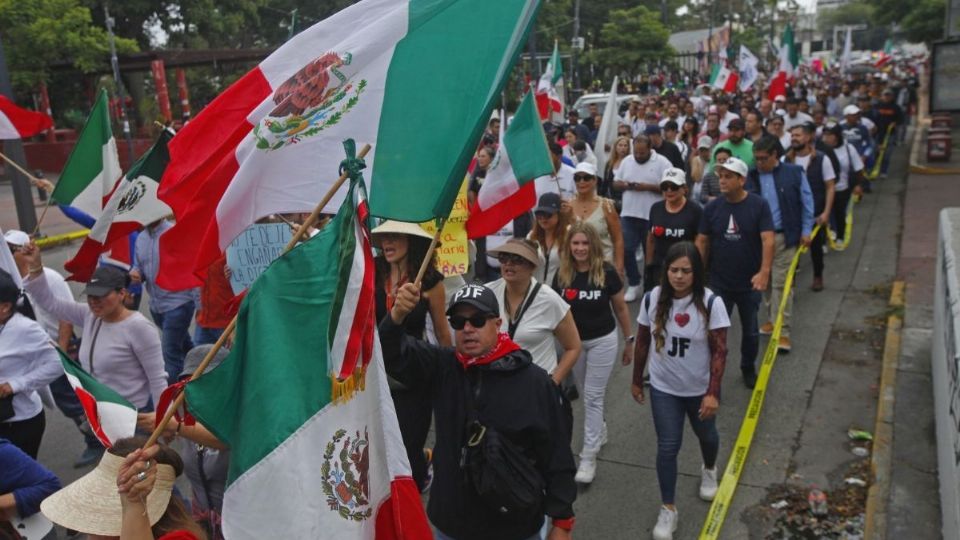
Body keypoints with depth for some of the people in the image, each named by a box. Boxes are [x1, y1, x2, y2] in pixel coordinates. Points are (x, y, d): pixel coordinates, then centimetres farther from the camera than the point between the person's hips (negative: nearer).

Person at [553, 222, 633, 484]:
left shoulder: (606, 273, -16)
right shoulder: (562, 275, -9)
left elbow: (621, 308, -4)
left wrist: (629, 341, 1)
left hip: (602, 341, -3)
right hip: (574, 342, 4)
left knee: (593, 397, -1)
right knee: (586, 395, 19)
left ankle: (588, 457, 5)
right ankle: (600, 432, 44)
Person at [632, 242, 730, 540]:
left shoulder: (711, 303, -21)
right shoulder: (653, 299, -14)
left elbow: (719, 351, -16)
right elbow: (642, 343, -2)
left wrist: (713, 393, -20)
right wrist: (637, 380, 5)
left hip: (700, 389, 0)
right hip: (663, 388, 0)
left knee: (706, 435, 25)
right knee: (667, 447, 2)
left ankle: (708, 471, 57)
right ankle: (668, 508, 19)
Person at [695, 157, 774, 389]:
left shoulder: (759, 205, -11)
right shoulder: (712, 208, -5)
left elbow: (768, 240, -18)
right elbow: (702, 242, 0)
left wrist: (764, 271, -30)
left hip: (749, 283, 0)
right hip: (718, 283, 1)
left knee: (750, 331, 19)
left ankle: (748, 368, 42)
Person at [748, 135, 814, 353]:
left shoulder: (794, 172, -3)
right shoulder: (751, 176, 0)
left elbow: (807, 202, 2)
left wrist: (806, 231, -1)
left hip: (785, 237, -2)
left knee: (781, 283, -4)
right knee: (764, 282, 12)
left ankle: (782, 332, 0)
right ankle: (770, 319, 30)